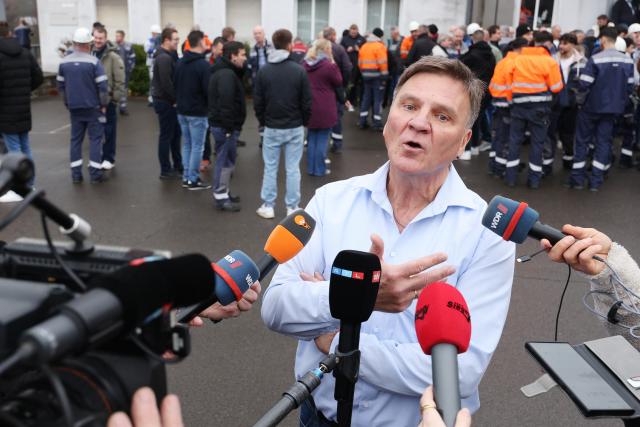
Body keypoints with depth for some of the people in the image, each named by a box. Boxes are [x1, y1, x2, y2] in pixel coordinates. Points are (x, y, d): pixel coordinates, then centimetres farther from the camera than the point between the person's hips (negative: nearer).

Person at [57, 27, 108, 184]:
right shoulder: (94, 61, -12)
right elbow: (102, 86, -15)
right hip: (93, 107, -4)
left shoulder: (64, 62, 2)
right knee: (95, 139, 3)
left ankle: (76, 174, 12)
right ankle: (95, 174, 1)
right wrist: (104, 104, -3)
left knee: (75, 139, 11)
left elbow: (61, 85, 9)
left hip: (74, 108, 4)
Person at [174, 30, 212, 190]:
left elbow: (174, 84, 13)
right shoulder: (203, 65, -17)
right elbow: (209, 89, -18)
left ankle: (186, 177, 18)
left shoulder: (180, 62, 7)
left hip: (182, 110, 7)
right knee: (197, 146, 0)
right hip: (197, 112, -7)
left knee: (186, 144, 15)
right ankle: (193, 180, 4)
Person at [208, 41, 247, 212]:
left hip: (221, 123, 11)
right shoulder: (227, 74, -19)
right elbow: (226, 103, -26)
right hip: (224, 126, -11)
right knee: (225, 161, -3)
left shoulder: (224, 71, 16)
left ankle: (224, 193, 28)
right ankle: (220, 197, 4)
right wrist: (229, 128, -25)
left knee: (227, 160, 18)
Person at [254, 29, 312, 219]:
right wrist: (304, 122, 10)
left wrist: (263, 122, 13)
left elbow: (257, 102, -1)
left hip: (272, 128, 1)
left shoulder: (263, 71, -5)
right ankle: (292, 207, 12)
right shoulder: (299, 71, -10)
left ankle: (268, 207, 15)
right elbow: (307, 102, -5)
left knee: (270, 168, 10)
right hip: (295, 128, -1)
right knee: (292, 169, 6)